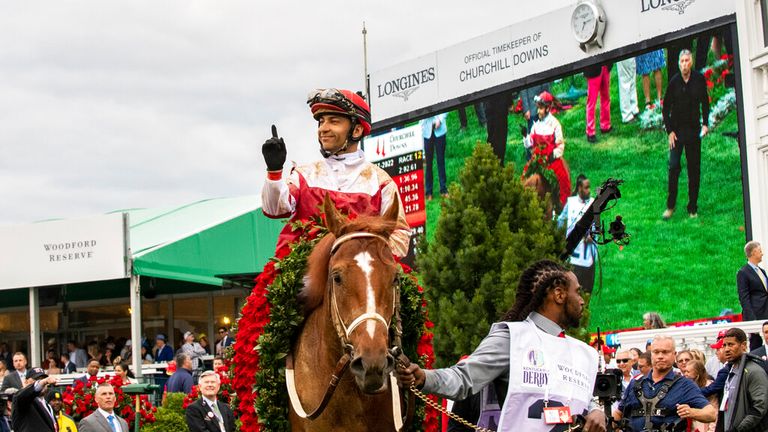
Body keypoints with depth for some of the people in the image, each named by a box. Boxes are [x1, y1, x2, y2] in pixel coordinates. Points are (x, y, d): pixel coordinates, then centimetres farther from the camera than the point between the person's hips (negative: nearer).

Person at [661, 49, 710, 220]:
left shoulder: (699, 79, -2)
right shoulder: (674, 82, -6)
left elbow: (705, 102, 10)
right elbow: (665, 108, 1)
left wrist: (705, 123, 0)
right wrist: (669, 131, -4)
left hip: (694, 129, 1)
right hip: (677, 129, -1)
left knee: (694, 169, 4)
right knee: (673, 166, -8)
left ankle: (693, 208, 12)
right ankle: (670, 206, 1)